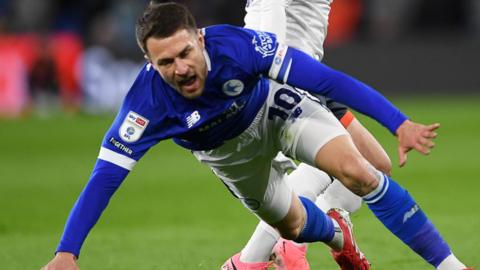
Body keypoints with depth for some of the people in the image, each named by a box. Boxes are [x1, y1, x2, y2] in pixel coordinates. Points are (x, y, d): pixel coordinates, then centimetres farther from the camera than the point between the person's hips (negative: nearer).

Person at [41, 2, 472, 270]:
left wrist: (400, 124, -37)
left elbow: (326, 79, -34)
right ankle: (336, 233, 51)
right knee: (293, 226, 13)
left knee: (356, 172, -22)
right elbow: (104, 178, -35)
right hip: (228, 150, 2)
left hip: (277, 107, -2)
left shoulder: (235, 45, -39)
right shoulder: (147, 102, -37)